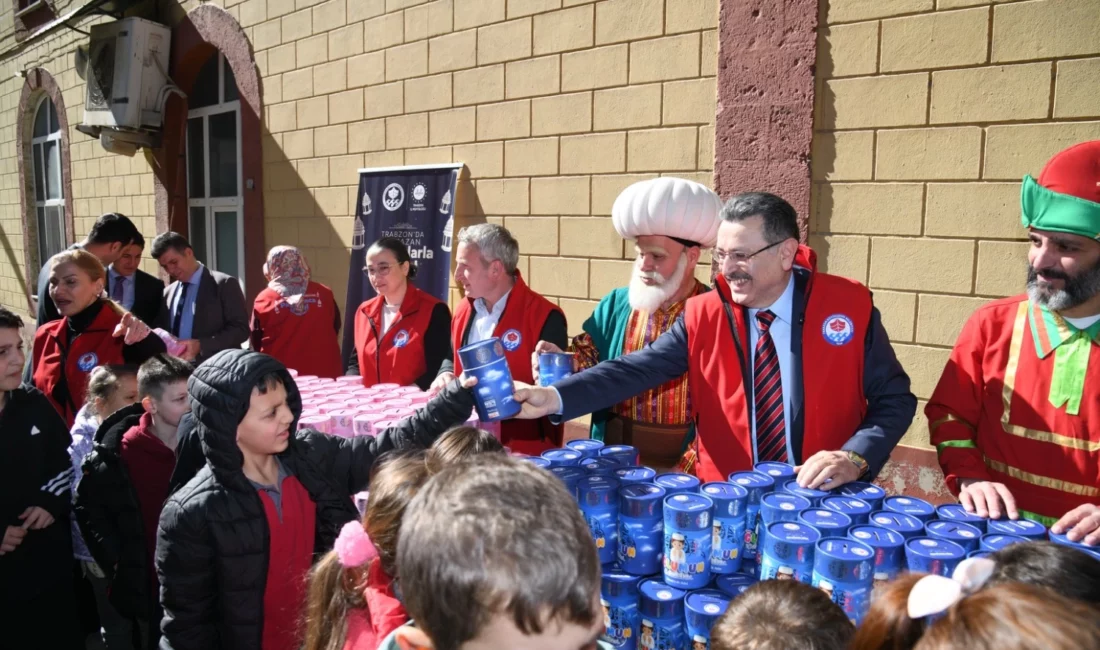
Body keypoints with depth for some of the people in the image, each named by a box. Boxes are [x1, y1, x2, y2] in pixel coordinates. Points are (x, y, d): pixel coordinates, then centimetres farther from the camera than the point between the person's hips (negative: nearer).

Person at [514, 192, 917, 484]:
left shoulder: (849, 307, -5)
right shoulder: (703, 316, -2)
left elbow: (895, 399, -1)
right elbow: (636, 370, -10)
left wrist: (856, 458, -19)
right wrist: (554, 397, -23)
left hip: (825, 500, 0)